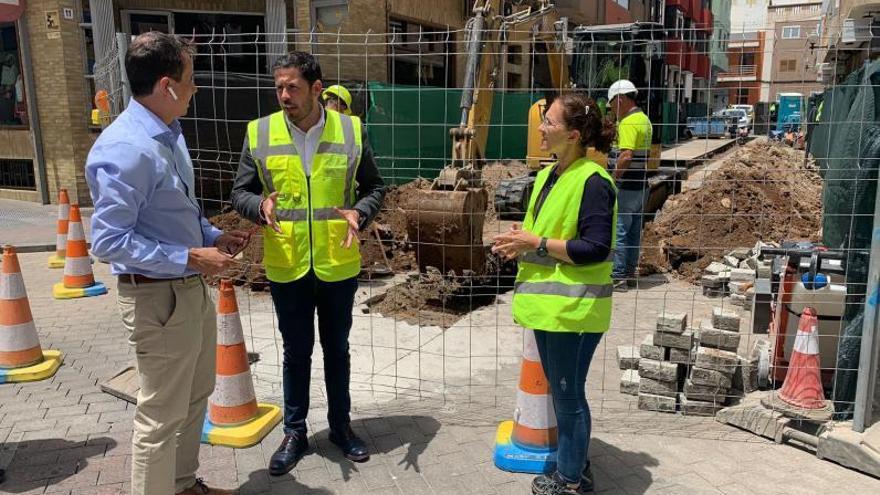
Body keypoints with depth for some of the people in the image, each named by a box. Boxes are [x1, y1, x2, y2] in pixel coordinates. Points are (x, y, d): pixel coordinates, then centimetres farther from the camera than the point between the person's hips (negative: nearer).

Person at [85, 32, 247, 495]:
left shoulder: (170, 133, 7)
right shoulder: (125, 148, -23)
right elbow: (108, 240, -25)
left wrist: (212, 237, 4)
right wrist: (189, 258, -24)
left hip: (192, 288, 10)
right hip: (158, 298, -10)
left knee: (195, 397, 24)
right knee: (163, 414, 5)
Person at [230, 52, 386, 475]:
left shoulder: (351, 130, -4)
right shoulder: (259, 132, -4)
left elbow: (374, 186, 5)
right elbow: (240, 192, 2)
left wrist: (359, 212, -16)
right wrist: (261, 206, -21)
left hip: (338, 264, 0)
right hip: (286, 266, 0)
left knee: (337, 348, 16)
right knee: (296, 352, 13)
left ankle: (341, 425, 35)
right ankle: (295, 432, 31)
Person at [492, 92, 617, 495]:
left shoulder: (593, 181, -18)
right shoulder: (548, 175, 10)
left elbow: (595, 248, -22)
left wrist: (536, 243, -20)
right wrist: (520, 242, 0)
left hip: (574, 306, -9)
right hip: (547, 301, 9)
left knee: (568, 394, 5)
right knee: (559, 390, 20)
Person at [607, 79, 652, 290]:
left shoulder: (628, 123, -17)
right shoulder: (644, 119, 15)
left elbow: (626, 156, -27)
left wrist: (612, 178, -20)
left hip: (626, 186, -10)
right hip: (641, 184, 10)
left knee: (618, 231, -4)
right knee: (634, 231, 14)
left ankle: (617, 277, 0)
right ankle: (630, 274, 22)